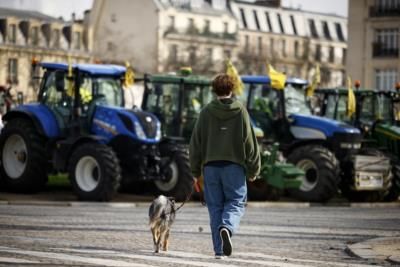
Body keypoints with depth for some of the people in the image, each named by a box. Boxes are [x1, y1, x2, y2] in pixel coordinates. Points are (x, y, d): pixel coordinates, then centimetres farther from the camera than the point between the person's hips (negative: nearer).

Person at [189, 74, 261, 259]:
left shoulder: (206, 112, 4)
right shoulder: (240, 111, 0)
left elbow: (196, 142, 5)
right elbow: (249, 141, -1)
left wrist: (196, 170, 13)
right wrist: (253, 169, 7)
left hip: (211, 165, 2)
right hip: (234, 165, -2)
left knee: (215, 206, 6)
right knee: (236, 202, 6)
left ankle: (219, 249, 3)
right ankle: (227, 227, -25)